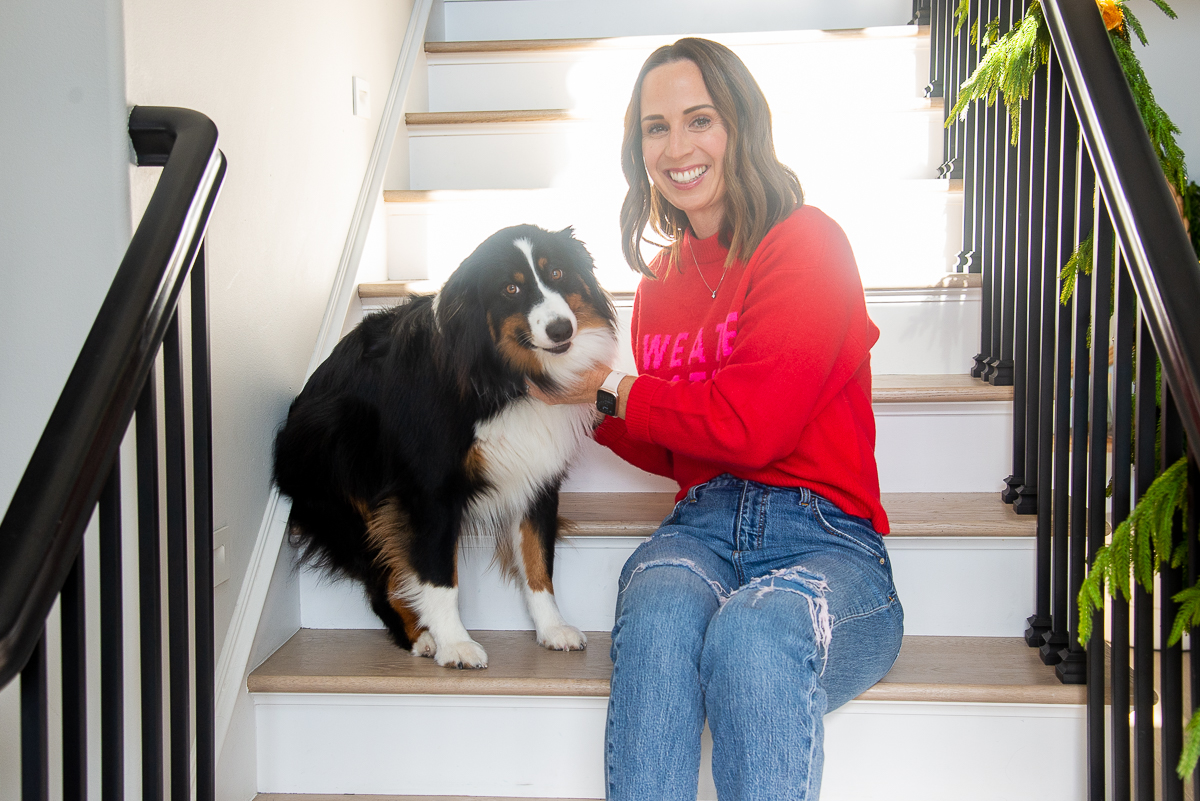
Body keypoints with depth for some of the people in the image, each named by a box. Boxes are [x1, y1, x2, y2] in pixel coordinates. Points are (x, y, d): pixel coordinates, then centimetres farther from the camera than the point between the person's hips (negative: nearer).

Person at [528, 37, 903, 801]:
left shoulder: (806, 241, -1)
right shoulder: (663, 280, 19)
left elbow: (750, 425, -10)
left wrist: (610, 390, 0)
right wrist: (586, 398, 9)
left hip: (822, 536, -4)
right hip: (702, 527, 4)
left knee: (755, 634, -37)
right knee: (657, 618, -32)